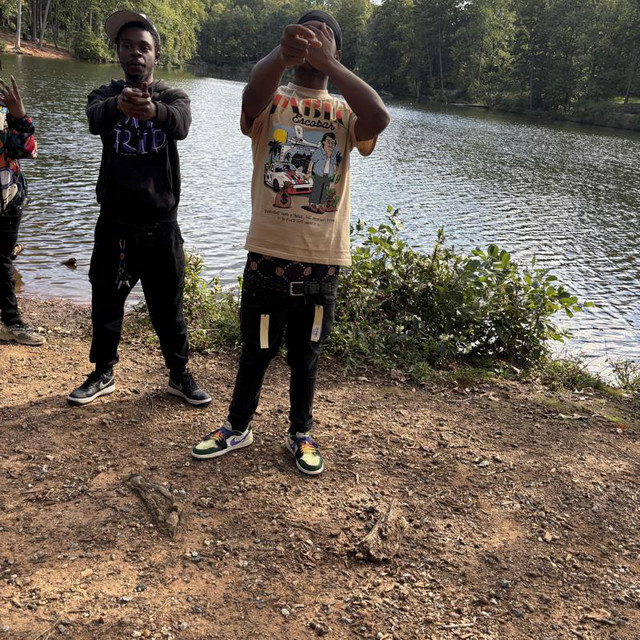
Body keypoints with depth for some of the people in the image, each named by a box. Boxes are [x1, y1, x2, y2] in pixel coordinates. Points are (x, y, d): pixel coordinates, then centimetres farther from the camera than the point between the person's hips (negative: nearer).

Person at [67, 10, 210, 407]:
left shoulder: (173, 98, 2)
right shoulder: (107, 95, 4)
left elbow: (181, 124, -24)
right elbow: (96, 118, -22)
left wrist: (153, 111, -48)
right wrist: (120, 105, -47)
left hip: (160, 225, -1)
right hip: (114, 225, 1)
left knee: (169, 308, 7)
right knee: (106, 304, 11)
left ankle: (180, 376, 23)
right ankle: (104, 374, 29)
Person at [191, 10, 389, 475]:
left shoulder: (345, 112, 5)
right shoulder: (272, 103, 2)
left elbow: (379, 119, -19)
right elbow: (252, 95, -24)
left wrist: (327, 63, -26)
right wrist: (282, 56, -44)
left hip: (323, 261, 1)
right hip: (268, 255, -1)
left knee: (306, 356, 16)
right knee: (256, 350, 14)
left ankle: (301, 433, 35)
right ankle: (239, 427, 35)